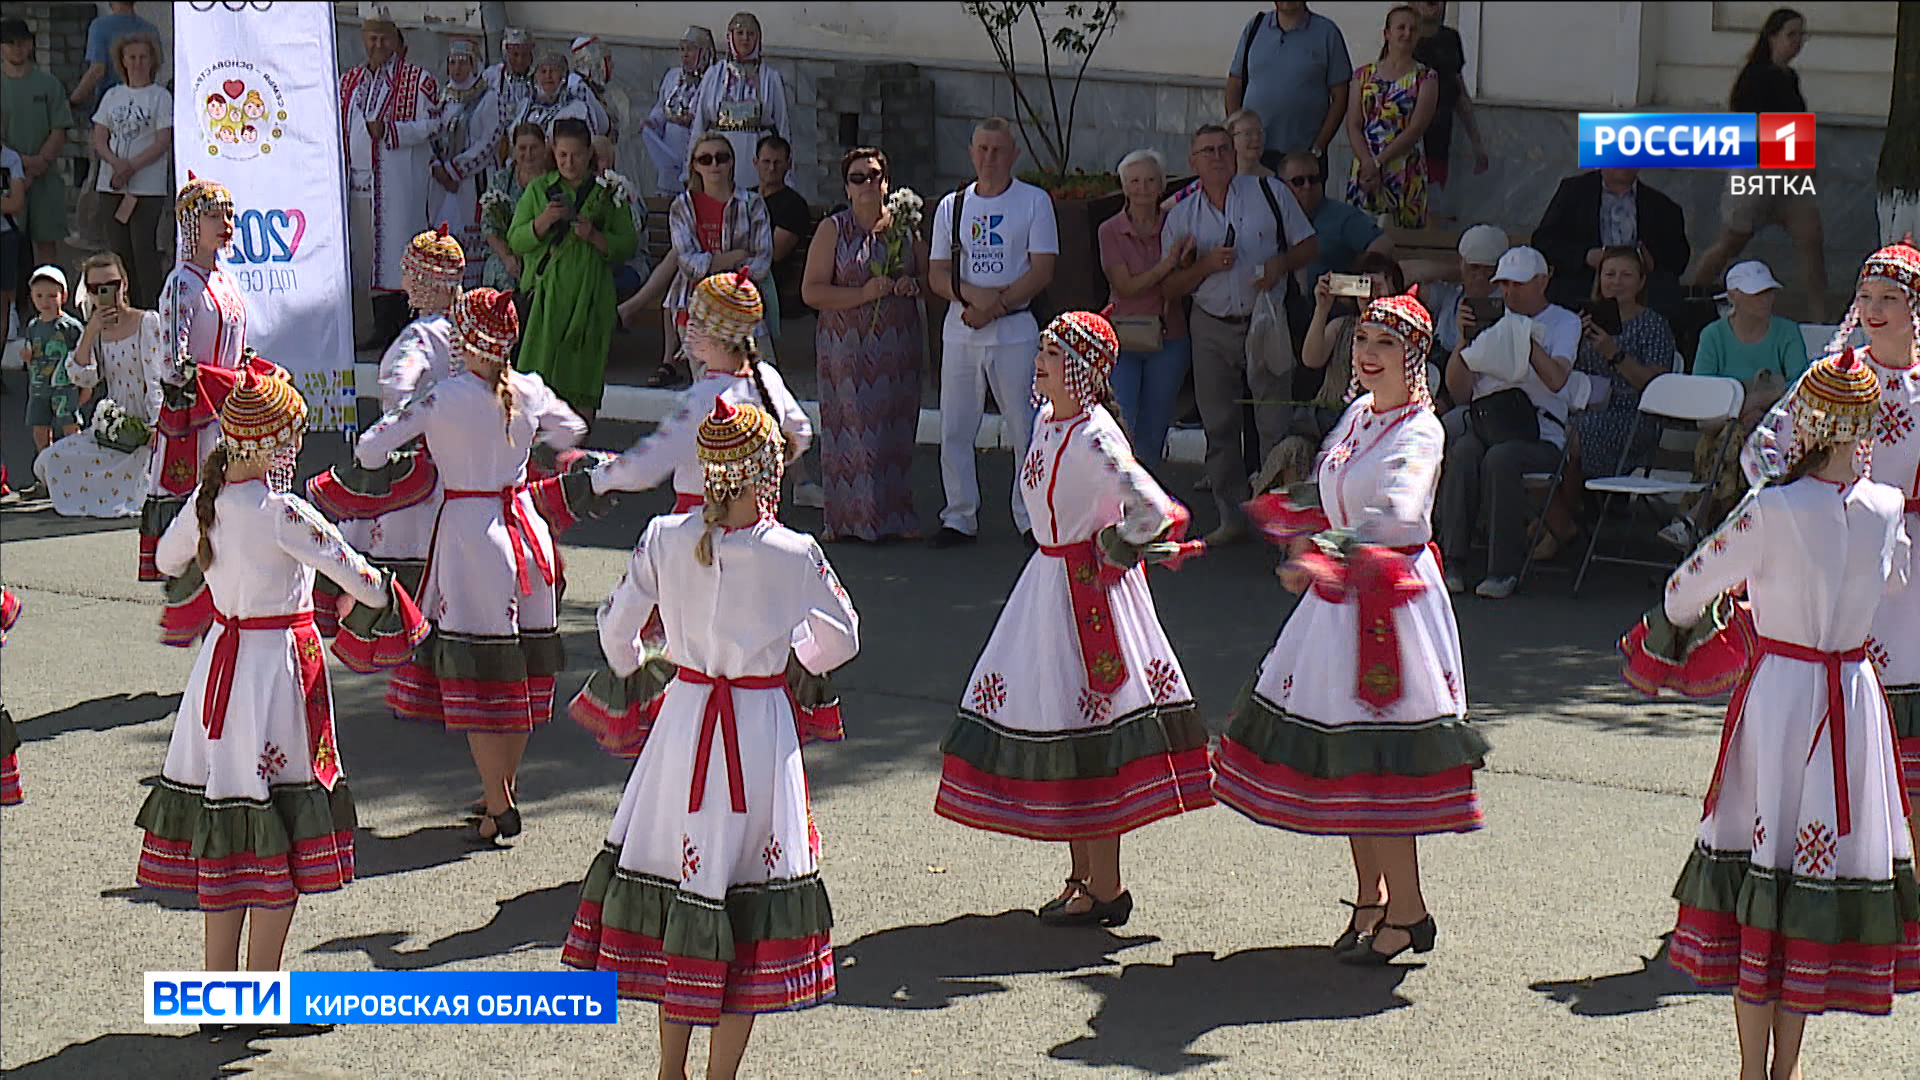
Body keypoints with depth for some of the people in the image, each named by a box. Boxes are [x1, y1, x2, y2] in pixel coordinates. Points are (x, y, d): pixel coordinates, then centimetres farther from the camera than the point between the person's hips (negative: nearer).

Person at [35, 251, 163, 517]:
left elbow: (158, 378, -12)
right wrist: (91, 332, -11)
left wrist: (155, 425, -22)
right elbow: (81, 378, -2)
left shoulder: (148, 322, -5)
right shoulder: (93, 332, 12)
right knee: (50, 460, -9)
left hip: (145, 429, -6)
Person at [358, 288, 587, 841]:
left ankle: (498, 806, 2)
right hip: (525, 522, 5)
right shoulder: (531, 392, 0)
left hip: (469, 530, -5)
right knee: (521, 671, 14)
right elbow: (571, 431, 20)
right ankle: (504, 791, 25)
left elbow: (371, 447, -11)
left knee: (479, 678, 1)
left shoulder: (447, 398, -13)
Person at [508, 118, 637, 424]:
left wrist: (594, 236, -11)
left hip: (591, 293, 0)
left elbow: (627, 246, 5)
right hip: (547, 292, 0)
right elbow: (516, 241, 5)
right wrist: (544, 221, -12)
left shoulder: (607, 193, 8)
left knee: (583, 373, 1)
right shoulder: (539, 189, 10)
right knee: (539, 369, -8)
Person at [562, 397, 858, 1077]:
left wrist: (632, 669, 25)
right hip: (762, 728, -3)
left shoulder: (663, 539, -7)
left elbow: (617, 627, 3)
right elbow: (842, 639, 1)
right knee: (746, 883, 7)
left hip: (683, 716, 3)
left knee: (676, 878, 15)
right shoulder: (794, 554, -13)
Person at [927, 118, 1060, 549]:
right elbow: (938, 275, 7)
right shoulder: (951, 206, 13)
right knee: (954, 429, 4)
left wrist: (996, 305, -14)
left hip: (1015, 330, -3)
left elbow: (1041, 271, -5)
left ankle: (1031, 517, 5)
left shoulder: (1035, 202, 3)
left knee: (1026, 430, -3)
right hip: (960, 331, 4)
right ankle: (959, 517, 13)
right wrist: (974, 295, -13)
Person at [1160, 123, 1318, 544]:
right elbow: (1169, 286, 7)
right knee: (1219, 426, 6)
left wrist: (1281, 263, -13)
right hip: (1211, 328, 2)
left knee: (1276, 424, -7)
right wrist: (1206, 265, -10)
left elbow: (1309, 244, 7)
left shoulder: (1267, 193, 3)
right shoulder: (1180, 216, 7)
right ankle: (1232, 518, 15)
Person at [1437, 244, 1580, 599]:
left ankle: (1505, 569, -28)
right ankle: (1451, 562, -31)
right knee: (1463, 450, -32)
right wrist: (1463, 338, -4)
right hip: (1483, 420, 3)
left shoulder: (1564, 321, 10)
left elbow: (1556, 380, -10)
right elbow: (1459, 391, 9)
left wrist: (1523, 336, -16)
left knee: (1500, 457, -34)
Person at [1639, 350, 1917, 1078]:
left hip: (1777, 693, -4)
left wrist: (1686, 622, 18)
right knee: (1824, 855, 11)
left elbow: (1686, 593, -5)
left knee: (1757, 858, 5)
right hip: (1853, 696, 4)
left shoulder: (1771, 512, -15)